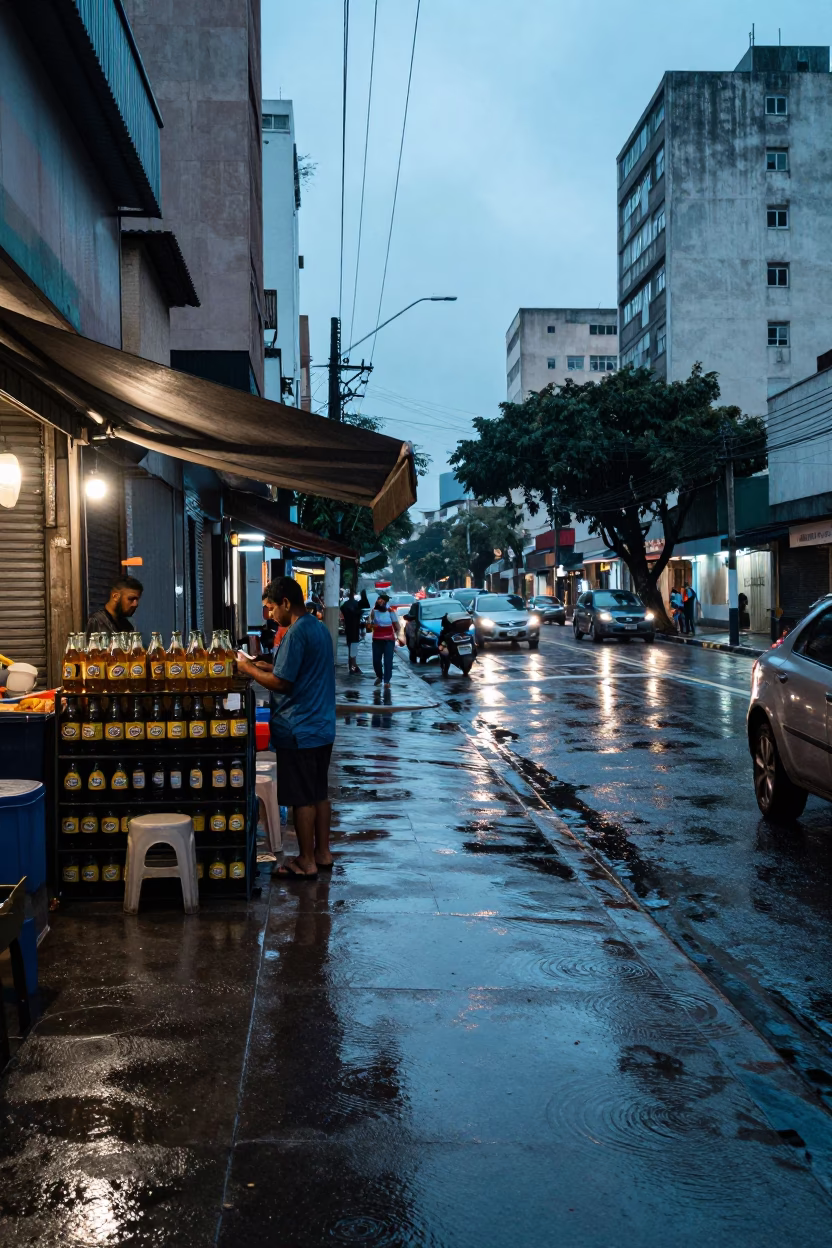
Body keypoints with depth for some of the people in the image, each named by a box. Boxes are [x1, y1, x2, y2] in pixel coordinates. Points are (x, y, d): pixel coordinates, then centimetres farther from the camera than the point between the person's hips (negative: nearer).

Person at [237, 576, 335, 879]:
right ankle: (322, 854, 24)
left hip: (298, 732, -9)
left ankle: (306, 863, 8)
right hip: (322, 728, 9)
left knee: (302, 799, 0)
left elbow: (281, 682, -20)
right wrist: (264, 665, 12)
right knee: (319, 794, 16)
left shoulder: (296, 633, -19)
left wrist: (249, 670, -7)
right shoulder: (319, 628, 11)